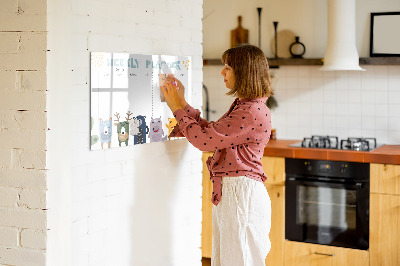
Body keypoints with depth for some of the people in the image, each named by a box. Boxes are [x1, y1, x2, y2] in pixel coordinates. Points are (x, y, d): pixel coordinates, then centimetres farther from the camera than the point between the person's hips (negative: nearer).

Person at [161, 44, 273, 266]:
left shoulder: (253, 112, -20)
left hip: (241, 193, -10)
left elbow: (204, 139, -19)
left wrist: (178, 108, -8)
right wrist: (182, 104, 14)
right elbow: (211, 131, 16)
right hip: (228, 192, 10)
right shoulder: (242, 106, 14)